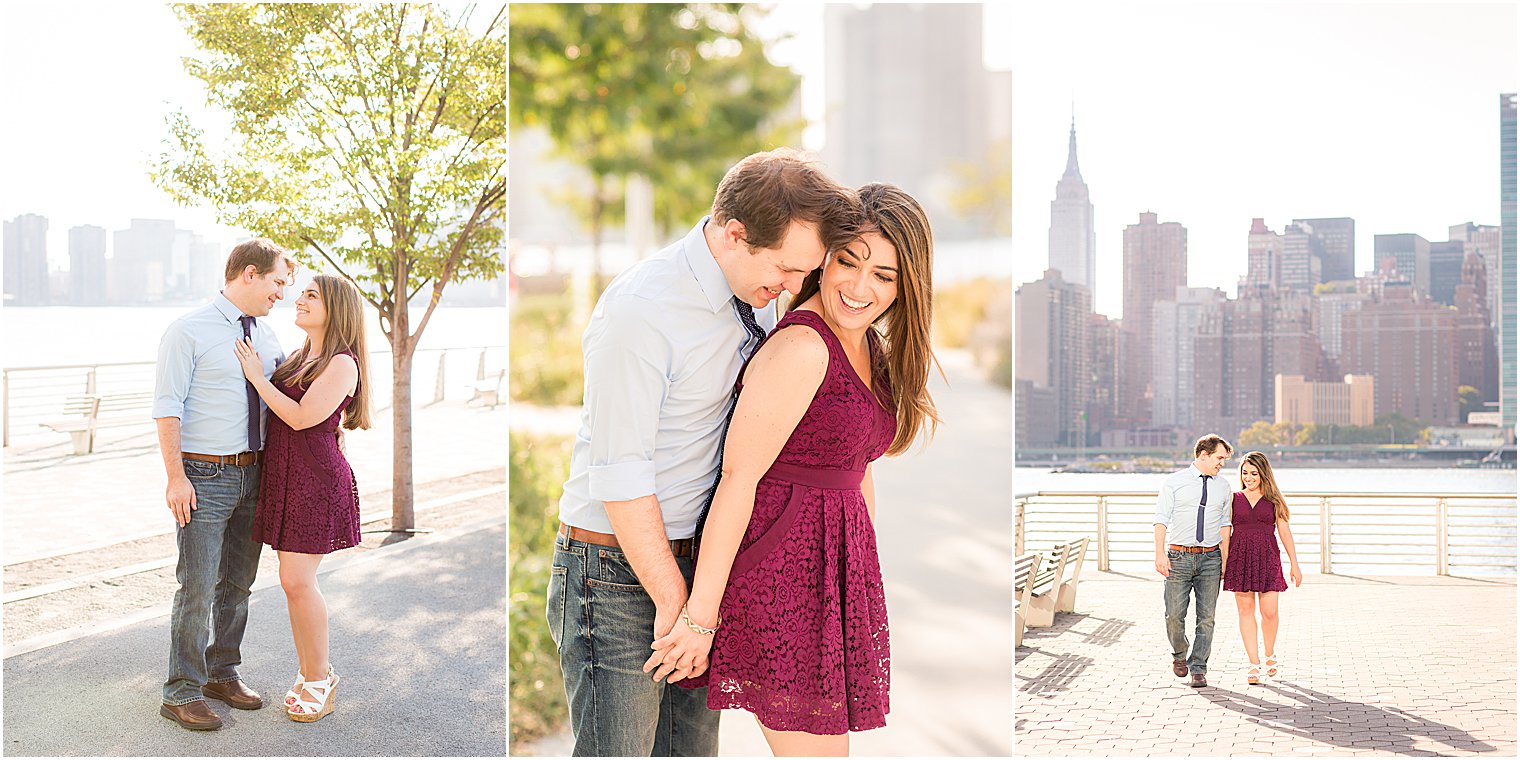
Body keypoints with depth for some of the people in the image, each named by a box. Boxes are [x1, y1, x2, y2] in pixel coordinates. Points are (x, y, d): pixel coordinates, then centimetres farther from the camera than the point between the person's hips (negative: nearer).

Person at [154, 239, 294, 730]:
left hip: (253, 475, 7)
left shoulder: (267, 338, 11)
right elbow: (167, 408, -12)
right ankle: (182, 692, 8)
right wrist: (175, 477, -17)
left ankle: (222, 673, 29)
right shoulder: (189, 331, -8)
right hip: (204, 477, -6)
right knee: (197, 588, -4)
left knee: (237, 584, 14)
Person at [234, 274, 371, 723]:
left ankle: (317, 682, 5)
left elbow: (301, 417, -17)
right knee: (293, 581, 9)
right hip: (285, 476, 8)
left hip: (317, 479, -8)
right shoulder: (301, 357, 16)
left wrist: (257, 377, -10)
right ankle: (312, 676, 19)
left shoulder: (342, 364, -10)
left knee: (298, 581, -9)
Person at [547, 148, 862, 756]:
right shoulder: (640, 311, -20)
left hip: (698, 562, 7)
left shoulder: (757, 296, 5)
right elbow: (619, 478, -19)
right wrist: (672, 597, -13)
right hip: (619, 571, -7)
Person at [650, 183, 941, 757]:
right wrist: (700, 616, -19)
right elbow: (737, 478, -21)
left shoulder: (872, 348, 9)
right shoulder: (800, 348, -20)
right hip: (781, 573, -9)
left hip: (834, 569, 9)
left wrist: (865, 575, 21)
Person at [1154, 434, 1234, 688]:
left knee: (1206, 617, 0)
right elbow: (1161, 519, -3)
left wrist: (1225, 557, 9)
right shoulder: (1174, 482, 1)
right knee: (1174, 615, -2)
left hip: (1210, 558, 3)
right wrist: (1160, 553, -13)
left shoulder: (1223, 486, 11)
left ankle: (1198, 669, 9)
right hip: (1179, 557, -2)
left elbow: (1224, 523, 15)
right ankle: (1179, 655, 25)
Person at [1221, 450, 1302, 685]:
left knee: (1269, 612, -5)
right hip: (1240, 558, 1)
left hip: (1267, 558, -1)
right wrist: (1222, 564, 2)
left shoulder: (1273, 500, 7)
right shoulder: (1234, 499, 8)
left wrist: (1295, 565, 5)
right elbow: (1225, 533, 7)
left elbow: (1285, 532, 8)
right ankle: (1254, 664, 4)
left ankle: (1270, 657, 21)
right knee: (1245, 610, -1)